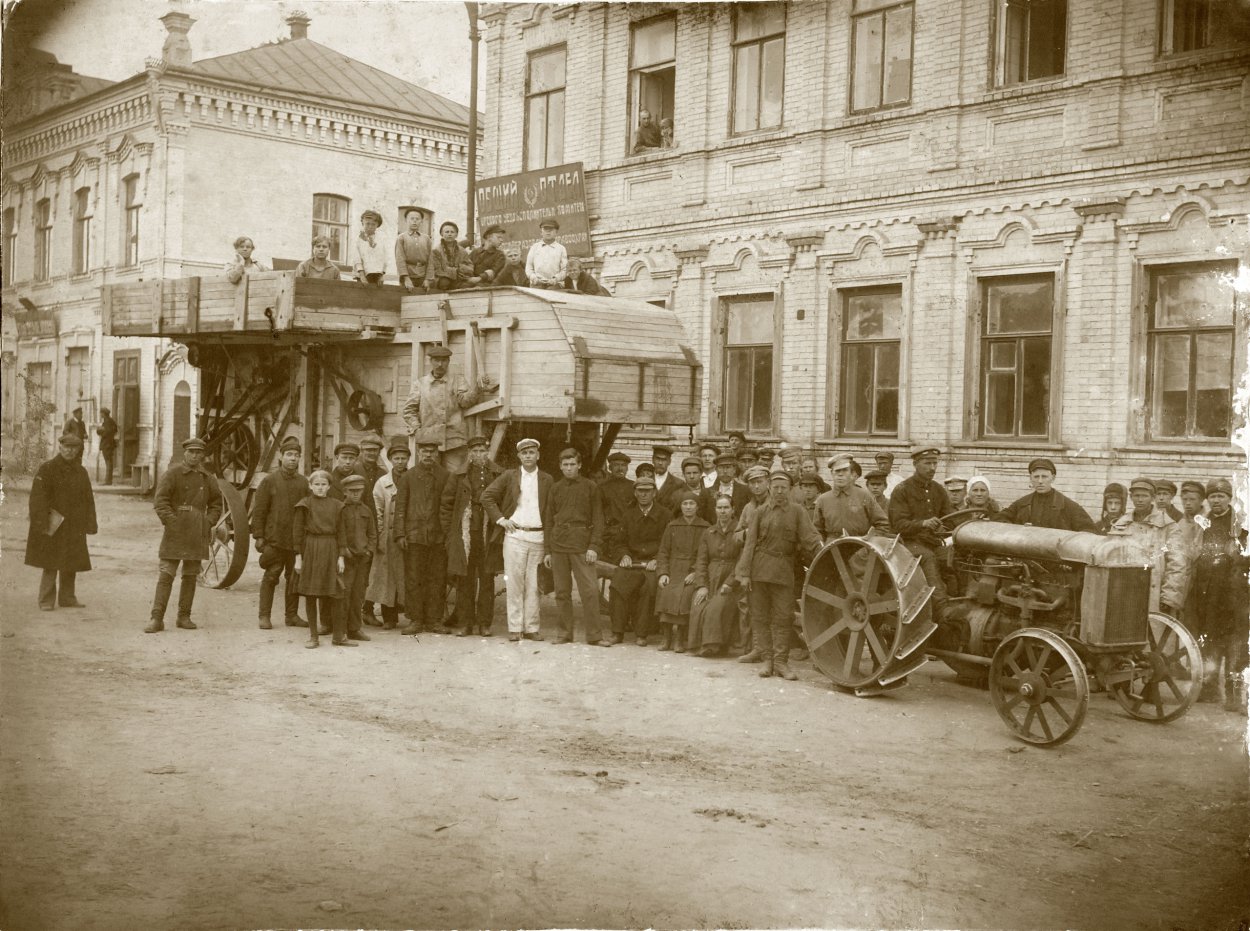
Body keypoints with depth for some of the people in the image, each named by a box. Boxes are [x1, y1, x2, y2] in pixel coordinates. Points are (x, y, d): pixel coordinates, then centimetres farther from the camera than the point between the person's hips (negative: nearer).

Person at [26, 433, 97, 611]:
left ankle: (67, 597, 21)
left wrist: (90, 524, 5)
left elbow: (89, 500, 12)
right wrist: (42, 523, -18)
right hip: (52, 526, -5)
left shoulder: (81, 472, 10)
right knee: (51, 564, -4)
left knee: (71, 564, 9)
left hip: (74, 528, 5)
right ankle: (46, 601, 2)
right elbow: (38, 498, -11)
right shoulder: (47, 469, -6)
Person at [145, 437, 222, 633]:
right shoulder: (172, 473, -3)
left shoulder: (208, 478, 10)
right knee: (166, 575, -7)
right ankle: (157, 619, -8)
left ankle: (184, 617, 18)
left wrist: (209, 523, 5)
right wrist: (171, 522, -16)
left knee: (191, 576, 9)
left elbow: (216, 503, 21)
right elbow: (160, 501, -8)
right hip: (175, 533, -4)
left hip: (198, 535, 4)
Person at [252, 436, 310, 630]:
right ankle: (264, 616, 5)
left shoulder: (303, 482, 10)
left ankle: (292, 615, 16)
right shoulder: (269, 481, -1)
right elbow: (259, 510, -2)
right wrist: (258, 536, -7)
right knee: (271, 577, -1)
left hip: (297, 540, 4)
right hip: (274, 539, -4)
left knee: (295, 578, 7)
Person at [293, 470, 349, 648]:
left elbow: (341, 531, 8)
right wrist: (298, 557, -4)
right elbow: (297, 531, 1)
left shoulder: (336, 505, 7)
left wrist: (341, 556, 1)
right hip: (310, 550, -2)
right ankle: (312, 636, 10)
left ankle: (339, 635, 7)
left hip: (331, 550, 2)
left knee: (334, 593, 1)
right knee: (310, 594, 2)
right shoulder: (304, 504, 1)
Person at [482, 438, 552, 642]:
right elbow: (487, 496, 6)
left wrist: (550, 540, 0)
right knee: (514, 583, -2)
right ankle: (514, 628, 2)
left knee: (533, 585, 3)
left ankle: (531, 627, 9)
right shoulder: (509, 476, 6)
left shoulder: (547, 480, 9)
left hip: (538, 537, 1)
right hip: (514, 535, -1)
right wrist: (501, 519, -2)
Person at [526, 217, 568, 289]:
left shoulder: (561, 249, 12)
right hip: (537, 284, 1)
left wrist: (556, 279, -8)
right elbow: (528, 267, 17)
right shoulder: (534, 247, 18)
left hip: (554, 285, -1)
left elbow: (564, 270, 9)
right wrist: (533, 277, -3)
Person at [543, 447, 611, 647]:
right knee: (562, 592, 5)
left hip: (581, 545, -3)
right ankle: (565, 633, 13)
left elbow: (598, 520, 2)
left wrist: (594, 547, -9)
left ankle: (594, 635, -3)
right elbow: (548, 520, 15)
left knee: (590, 590, -8)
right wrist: (547, 550, 9)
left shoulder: (590, 487, 4)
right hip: (558, 544, 3)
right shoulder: (555, 488, 12)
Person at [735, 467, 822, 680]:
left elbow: (810, 537, -1)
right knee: (760, 616, 3)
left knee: (783, 617, -2)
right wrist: (744, 573, -3)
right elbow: (750, 543, 4)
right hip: (759, 569, 1)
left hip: (784, 570, -1)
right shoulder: (759, 512, 8)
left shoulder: (797, 511, 7)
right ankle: (766, 658, 11)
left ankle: (781, 661, 4)